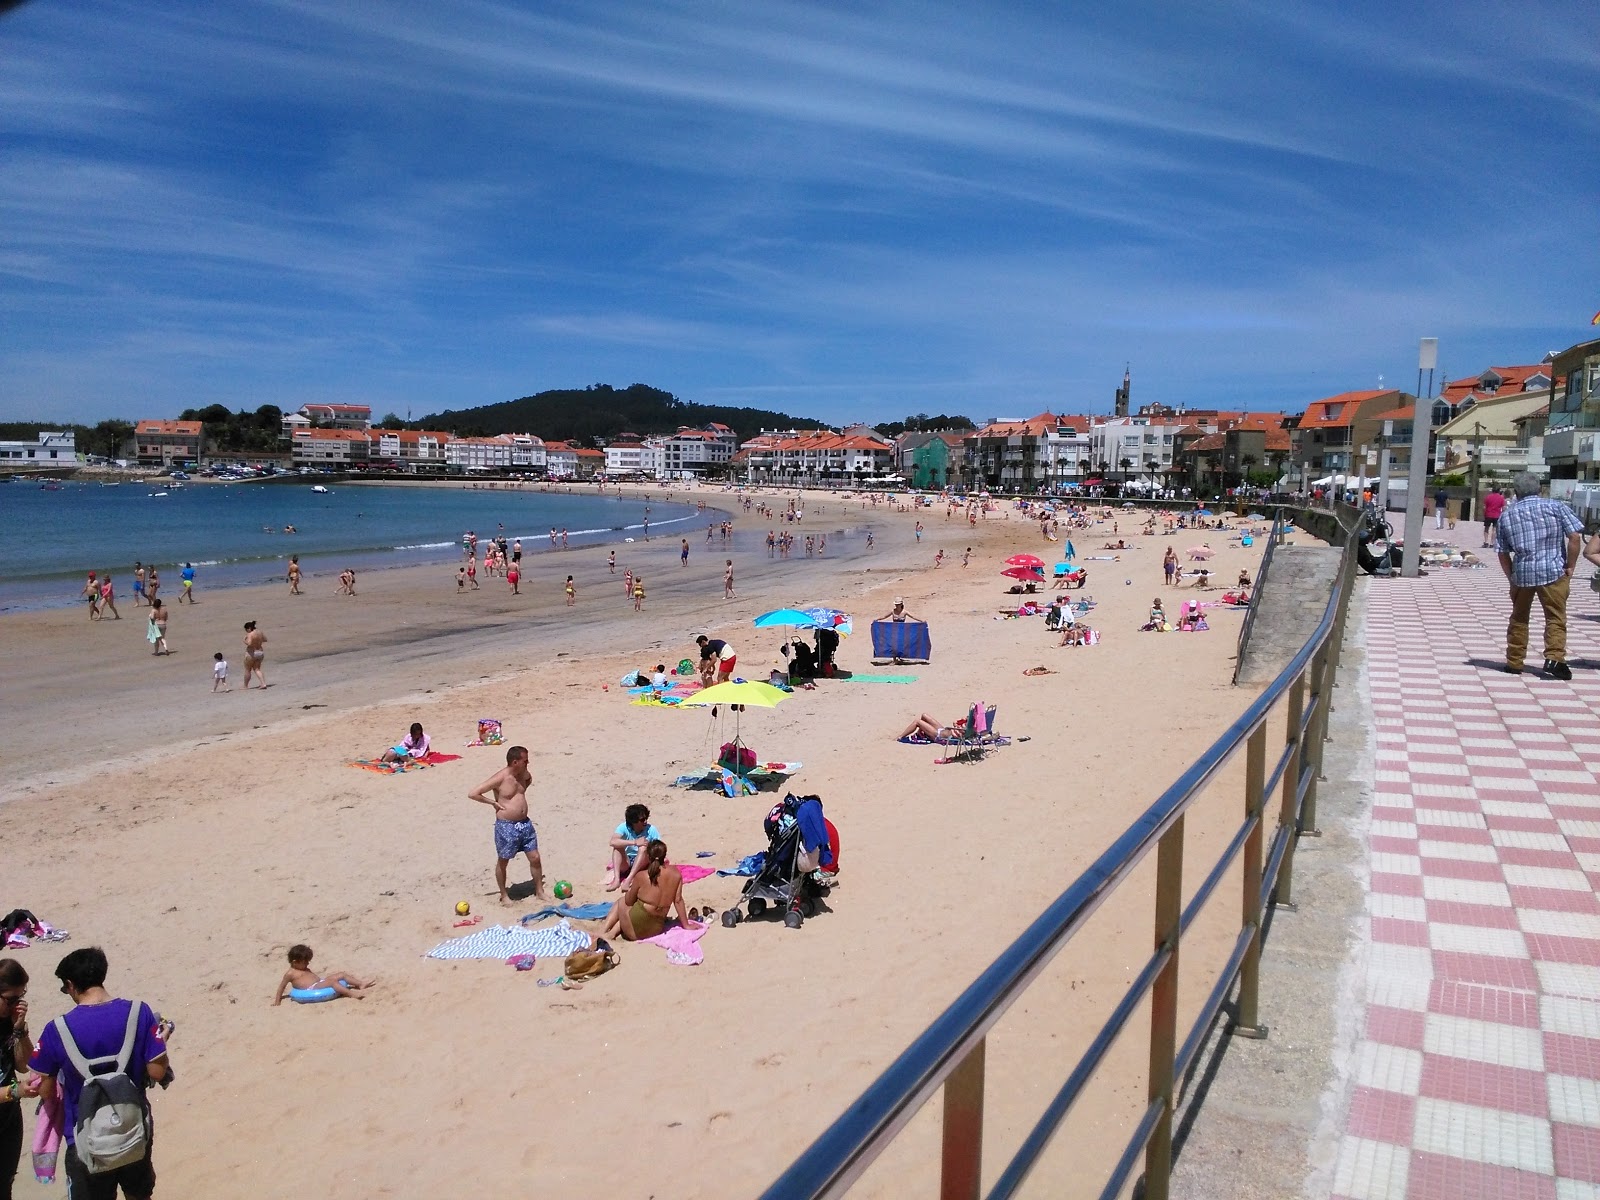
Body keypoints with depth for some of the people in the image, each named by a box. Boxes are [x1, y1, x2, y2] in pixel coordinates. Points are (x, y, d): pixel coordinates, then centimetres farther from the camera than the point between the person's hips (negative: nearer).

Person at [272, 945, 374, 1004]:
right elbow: (282, 986, 1)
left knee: (342, 974, -1)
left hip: (320, 982, 10)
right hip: (312, 989, -10)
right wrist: (277, 1001, 0)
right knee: (332, 981, -32)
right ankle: (352, 993, -45)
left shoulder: (305, 969, 24)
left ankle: (361, 984, -5)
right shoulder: (290, 973, -1)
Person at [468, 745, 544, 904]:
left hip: (525, 823, 6)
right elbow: (472, 794, -19)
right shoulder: (499, 778, -19)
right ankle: (504, 895, 27)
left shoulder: (524, 775, 2)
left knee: (535, 858, 9)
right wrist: (493, 802, -15)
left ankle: (539, 891, 24)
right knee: (503, 861, 11)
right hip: (506, 826, -6)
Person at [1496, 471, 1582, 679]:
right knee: (1556, 617, 3)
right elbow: (1574, 537, -6)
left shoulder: (1505, 517, 7)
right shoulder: (1557, 507, 1)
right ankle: (1554, 657, -12)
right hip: (1553, 571, -2)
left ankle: (1514, 662, 18)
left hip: (1521, 573, 2)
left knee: (1518, 618, 15)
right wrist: (1570, 567, 3)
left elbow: (1502, 553, 7)